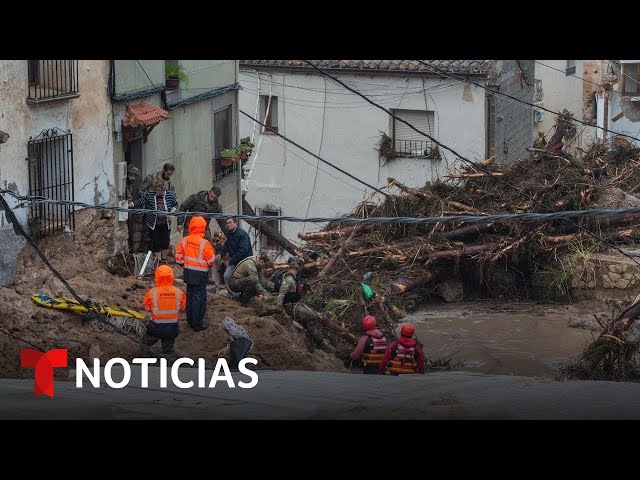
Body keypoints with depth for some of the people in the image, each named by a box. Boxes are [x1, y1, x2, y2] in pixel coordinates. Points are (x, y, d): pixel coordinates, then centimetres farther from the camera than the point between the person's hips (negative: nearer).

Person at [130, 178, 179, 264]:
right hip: (153, 225, -1)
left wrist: (172, 212, -11)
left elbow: (175, 205, 6)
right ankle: (158, 261, 17)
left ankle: (164, 260, 29)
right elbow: (139, 202, -13)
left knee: (165, 243, 8)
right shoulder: (149, 195, -12)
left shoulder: (170, 195, -7)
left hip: (165, 224, 1)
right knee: (156, 244, 3)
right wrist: (129, 205, -27)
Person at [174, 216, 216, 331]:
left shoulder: (184, 241, -4)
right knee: (199, 297, 2)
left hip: (188, 273, 6)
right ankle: (197, 323, 7)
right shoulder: (204, 243, -21)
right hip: (200, 274, -6)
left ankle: (190, 319, 29)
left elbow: (179, 256, 5)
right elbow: (211, 260, -12)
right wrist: (209, 265, 11)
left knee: (190, 295, 18)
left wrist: (183, 267, 21)